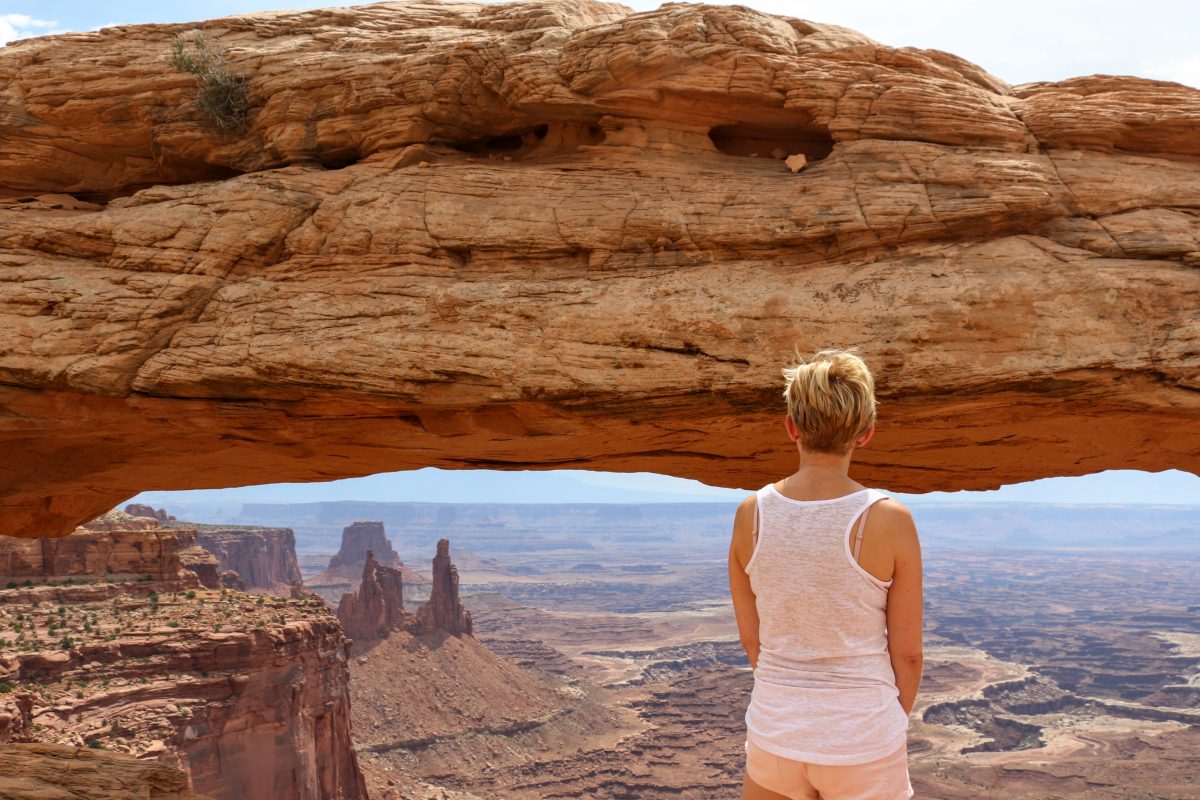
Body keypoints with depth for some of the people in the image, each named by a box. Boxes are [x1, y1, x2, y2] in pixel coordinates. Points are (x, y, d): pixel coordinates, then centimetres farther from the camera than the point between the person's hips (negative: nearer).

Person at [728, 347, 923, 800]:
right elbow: (907, 652, -8)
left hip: (775, 729, 3)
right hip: (863, 740, -2)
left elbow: (751, 638, 2)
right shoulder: (888, 521, -17)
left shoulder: (751, 515, -9)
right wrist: (895, 722, 10)